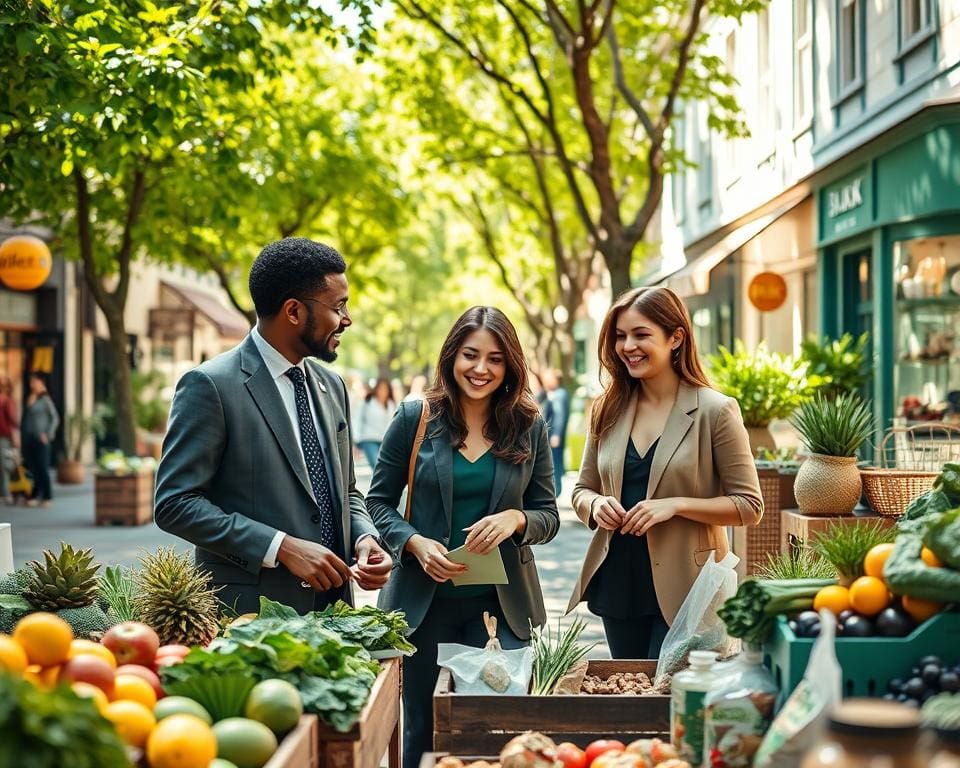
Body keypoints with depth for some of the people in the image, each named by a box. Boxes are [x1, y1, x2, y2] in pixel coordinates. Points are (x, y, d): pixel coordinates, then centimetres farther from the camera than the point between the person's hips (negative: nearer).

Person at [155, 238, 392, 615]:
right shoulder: (211, 385, -11)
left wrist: (364, 538, -2)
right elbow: (174, 503, -14)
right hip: (249, 614, -6)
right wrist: (282, 547, -20)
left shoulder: (332, 387, 11)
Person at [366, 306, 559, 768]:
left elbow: (548, 515, 5)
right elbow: (378, 501, 3)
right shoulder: (414, 419, -2)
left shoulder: (529, 426, 2)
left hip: (502, 604, 1)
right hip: (426, 600, 0)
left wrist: (514, 519, -17)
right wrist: (414, 543, -15)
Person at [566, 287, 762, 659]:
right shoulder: (608, 410, 6)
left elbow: (749, 506, -8)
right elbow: (582, 489, 15)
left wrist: (676, 505, -20)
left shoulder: (715, 411, -8)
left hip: (683, 588, -5)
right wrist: (595, 504, -8)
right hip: (618, 583, 5)